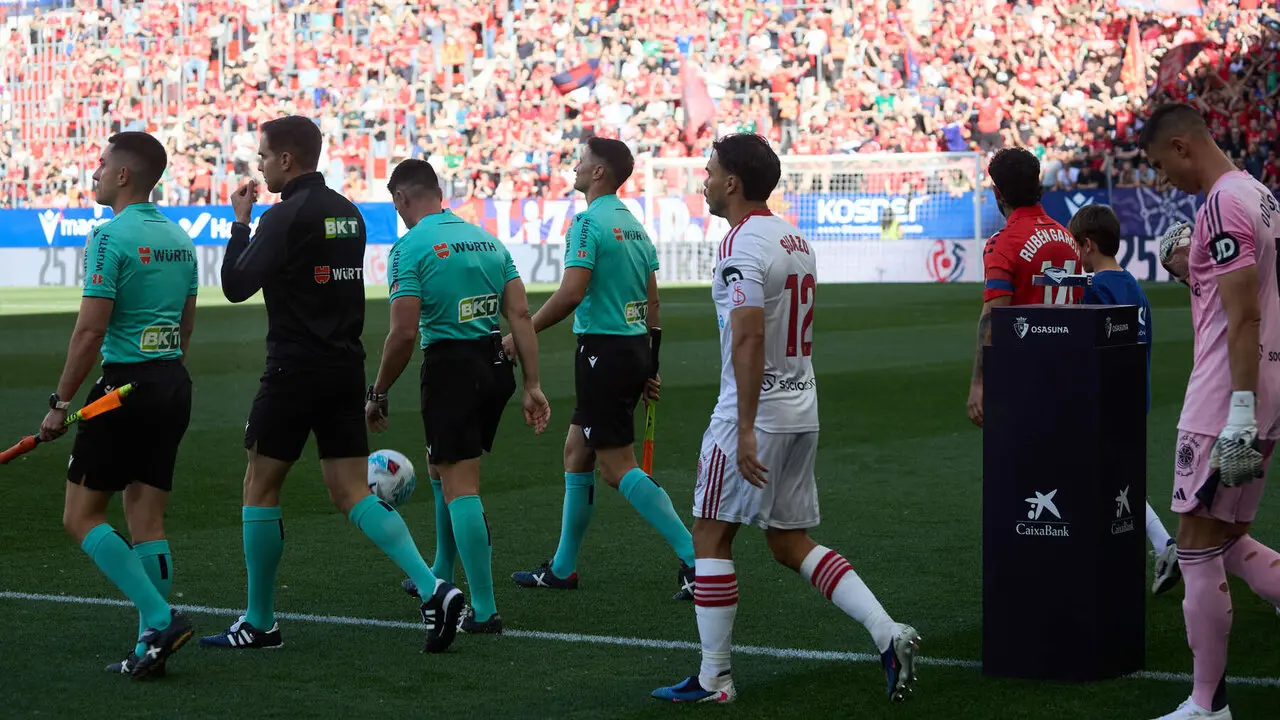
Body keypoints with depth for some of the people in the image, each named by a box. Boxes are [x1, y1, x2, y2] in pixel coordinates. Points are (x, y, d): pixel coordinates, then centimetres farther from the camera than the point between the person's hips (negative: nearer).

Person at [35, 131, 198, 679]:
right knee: (147, 519, 10)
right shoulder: (179, 238, 11)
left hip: (124, 386, -8)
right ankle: (152, 644, 8)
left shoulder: (111, 236, -13)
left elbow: (90, 330, -17)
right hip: (174, 385, 8)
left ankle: (161, 619, -10)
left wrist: (61, 402, -11)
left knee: (81, 516, 1)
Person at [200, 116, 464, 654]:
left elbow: (237, 286, -11)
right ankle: (434, 590, -11)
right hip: (345, 367, 7)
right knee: (352, 493, 6)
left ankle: (260, 622, 13)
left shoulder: (285, 216, -13)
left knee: (260, 487, 7)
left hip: (295, 369, -7)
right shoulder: (347, 213, 12)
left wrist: (240, 222, 0)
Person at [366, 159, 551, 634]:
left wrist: (378, 395, -4)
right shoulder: (487, 239, 12)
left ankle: (484, 611, -6)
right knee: (441, 468, 25)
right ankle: (441, 578, 37)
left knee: (459, 486, -4)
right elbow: (521, 316, 7)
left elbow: (404, 333, -15)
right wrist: (532, 386, 9)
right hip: (495, 364, 7)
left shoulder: (410, 247, -9)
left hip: (451, 367, -7)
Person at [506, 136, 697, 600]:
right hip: (633, 350, 9)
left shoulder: (588, 223, -13)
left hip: (603, 352, -9)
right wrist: (647, 369, 20)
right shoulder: (634, 226, 13)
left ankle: (694, 556, -11)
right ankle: (562, 569, 23)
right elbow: (652, 304, 15)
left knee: (617, 468, -5)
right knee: (576, 452, 17)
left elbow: (571, 292, -22)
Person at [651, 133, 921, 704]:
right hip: (802, 407, 9)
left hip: (756, 411, -9)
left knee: (711, 535, 3)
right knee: (791, 543, 14)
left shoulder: (741, 244, -15)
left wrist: (745, 430, -25)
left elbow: (749, 338, -24)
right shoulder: (795, 239, 13)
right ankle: (888, 633, 1)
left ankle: (714, 678, 7)